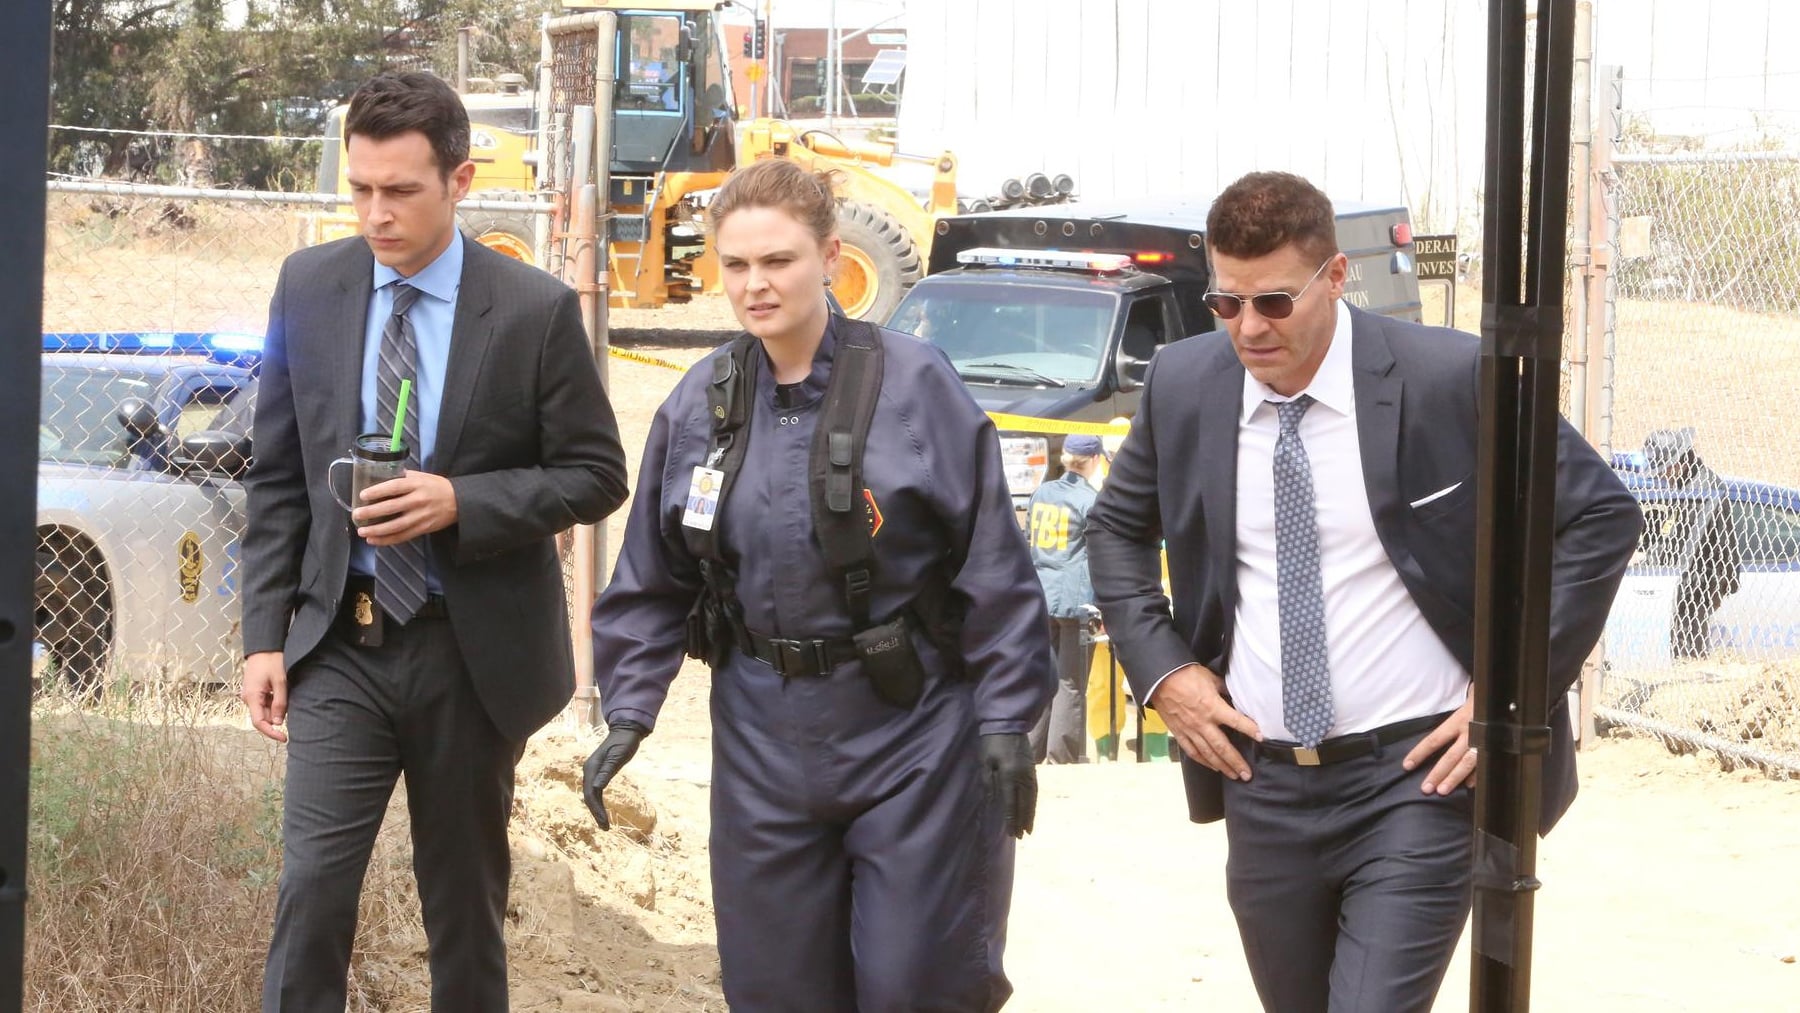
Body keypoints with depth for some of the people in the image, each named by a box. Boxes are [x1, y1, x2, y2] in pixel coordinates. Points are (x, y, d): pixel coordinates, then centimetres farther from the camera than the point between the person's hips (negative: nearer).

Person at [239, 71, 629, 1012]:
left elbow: (595, 476, -3)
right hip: (341, 643, 1)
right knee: (312, 883, -10)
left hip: (474, 650, -1)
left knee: (464, 897, 11)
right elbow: (276, 477, 6)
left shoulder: (536, 311, -8)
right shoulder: (309, 287, 0)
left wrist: (461, 501, -19)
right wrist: (264, 635, 0)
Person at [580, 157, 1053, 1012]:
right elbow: (651, 583, 10)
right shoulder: (699, 405, 3)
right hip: (764, 738, 4)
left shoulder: (912, 384, -9)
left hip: (909, 726, -4)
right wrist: (627, 714, 3)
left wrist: (1004, 720, -10)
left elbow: (993, 568, -7)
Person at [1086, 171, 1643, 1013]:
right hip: (1262, 784, 5)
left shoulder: (1448, 377, -12)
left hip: (1416, 777, -5)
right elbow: (1117, 528, 18)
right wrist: (1160, 668, 3)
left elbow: (1602, 517, -6)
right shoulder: (1183, 385, 0)